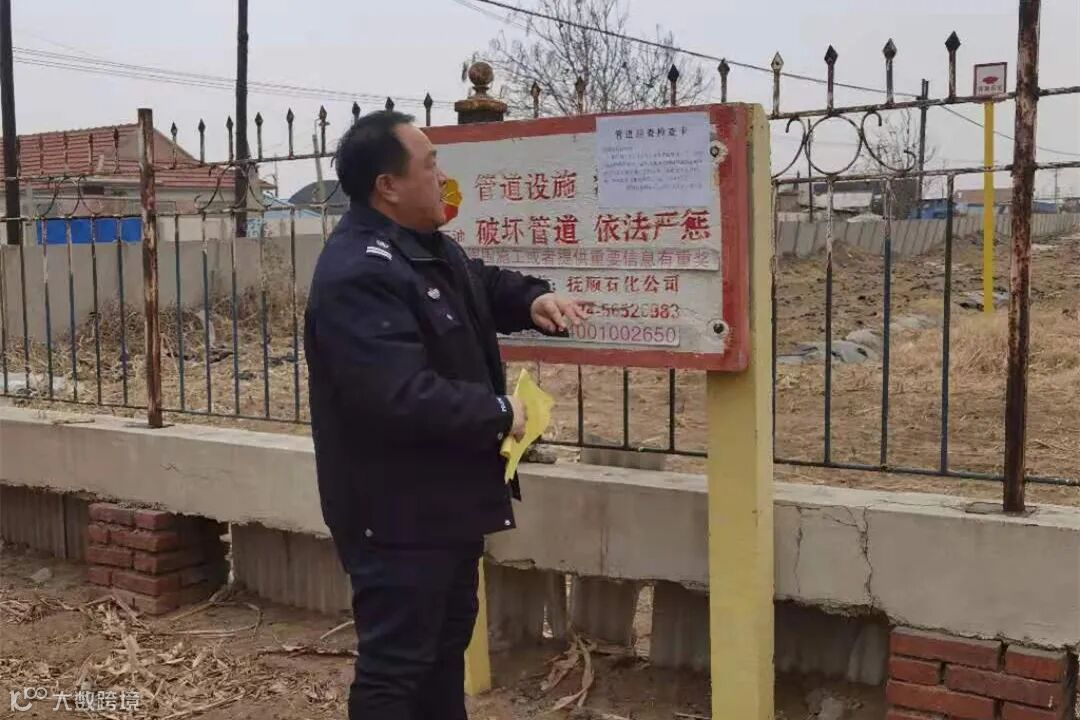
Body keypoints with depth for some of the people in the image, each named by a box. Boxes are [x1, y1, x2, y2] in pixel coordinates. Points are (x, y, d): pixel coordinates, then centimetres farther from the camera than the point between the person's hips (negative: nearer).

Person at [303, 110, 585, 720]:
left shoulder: (431, 248, 8)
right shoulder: (358, 275, -27)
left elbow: (484, 285, 27)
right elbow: (402, 397, -35)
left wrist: (533, 299, 4)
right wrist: (500, 413, -21)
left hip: (447, 497, 11)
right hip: (398, 512, -11)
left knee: (447, 643, 25)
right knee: (395, 665, 2)